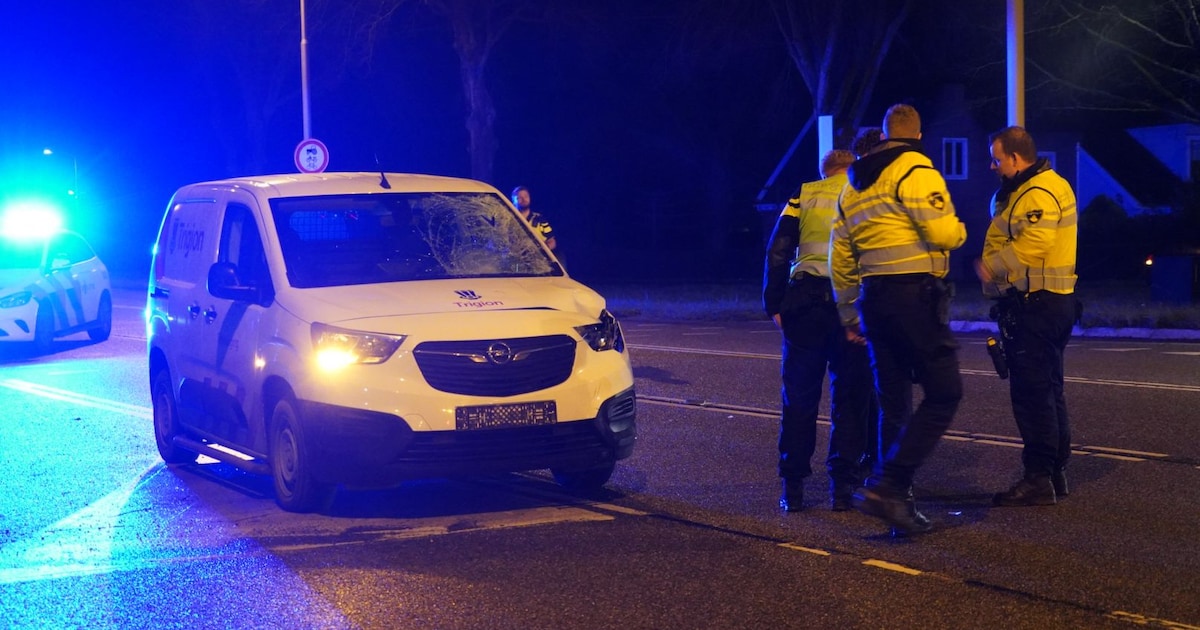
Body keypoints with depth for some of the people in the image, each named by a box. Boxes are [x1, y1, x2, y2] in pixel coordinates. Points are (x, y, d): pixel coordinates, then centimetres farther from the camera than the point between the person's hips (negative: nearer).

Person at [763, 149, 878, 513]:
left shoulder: (803, 197, 11)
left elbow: (777, 253, 3)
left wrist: (774, 305, 6)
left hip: (806, 302, 0)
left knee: (799, 398, 7)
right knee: (851, 399, 7)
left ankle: (792, 489, 8)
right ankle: (843, 487, 5)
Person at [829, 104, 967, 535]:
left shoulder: (854, 186, 18)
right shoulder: (916, 169, -6)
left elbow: (840, 256, 19)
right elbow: (944, 233, -15)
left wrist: (849, 315, 26)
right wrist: (960, 230, 9)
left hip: (873, 298, 8)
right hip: (916, 295, -8)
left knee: (894, 402, 12)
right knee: (944, 392, -5)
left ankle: (897, 503, 13)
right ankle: (887, 485, -16)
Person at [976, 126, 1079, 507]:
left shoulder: (1039, 193, -16)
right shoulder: (1028, 191, 20)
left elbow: (1031, 246, -26)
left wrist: (991, 267, -16)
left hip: (1036, 307, -11)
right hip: (1050, 304, 11)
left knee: (1032, 392, -9)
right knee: (1048, 391, 16)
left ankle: (1039, 479, -8)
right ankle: (1055, 473, 24)